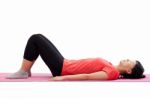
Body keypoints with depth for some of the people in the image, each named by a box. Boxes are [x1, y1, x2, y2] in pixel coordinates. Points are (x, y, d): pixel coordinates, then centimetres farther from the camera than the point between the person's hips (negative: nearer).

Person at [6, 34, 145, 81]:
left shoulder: (112, 73, -18)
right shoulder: (111, 67, 10)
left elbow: (87, 77, -28)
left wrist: (62, 78, -32)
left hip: (61, 68, -8)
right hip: (65, 64, 8)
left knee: (35, 39, -9)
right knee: (37, 38, 11)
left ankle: (23, 72, -1)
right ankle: (25, 71, 14)